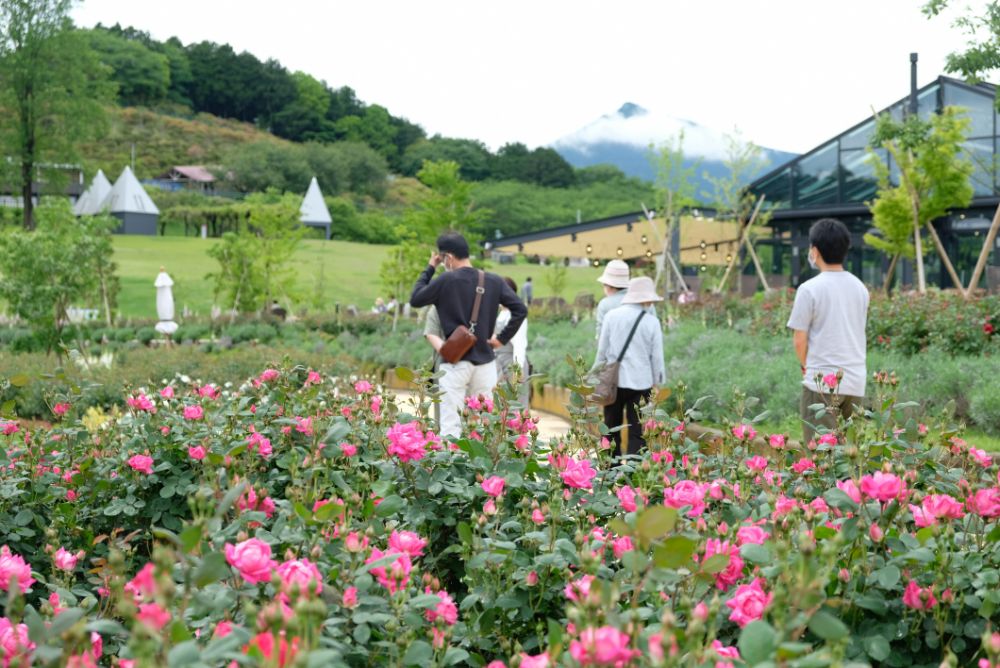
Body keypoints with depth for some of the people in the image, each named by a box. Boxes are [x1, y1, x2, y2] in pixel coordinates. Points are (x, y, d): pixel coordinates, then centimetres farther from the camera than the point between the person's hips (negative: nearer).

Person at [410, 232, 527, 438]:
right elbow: (520, 309, -1)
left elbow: (415, 300, 3)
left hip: (455, 361, -4)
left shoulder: (446, 280, -9)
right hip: (485, 361, 4)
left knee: (450, 427, -5)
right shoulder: (493, 281, 4)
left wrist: (429, 268, 10)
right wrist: (502, 338, 4)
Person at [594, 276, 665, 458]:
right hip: (641, 382, -2)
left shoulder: (612, 316, -1)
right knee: (637, 433, 3)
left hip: (614, 380, 2)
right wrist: (656, 382, 13)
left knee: (612, 430, 13)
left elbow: (602, 350, 4)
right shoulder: (652, 321, -5)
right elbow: (657, 357, 0)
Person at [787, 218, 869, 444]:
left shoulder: (809, 289, -10)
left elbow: (799, 340, -7)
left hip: (823, 382, -6)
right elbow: (858, 333, 14)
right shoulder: (860, 288, 9)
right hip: (856, 382, 6)